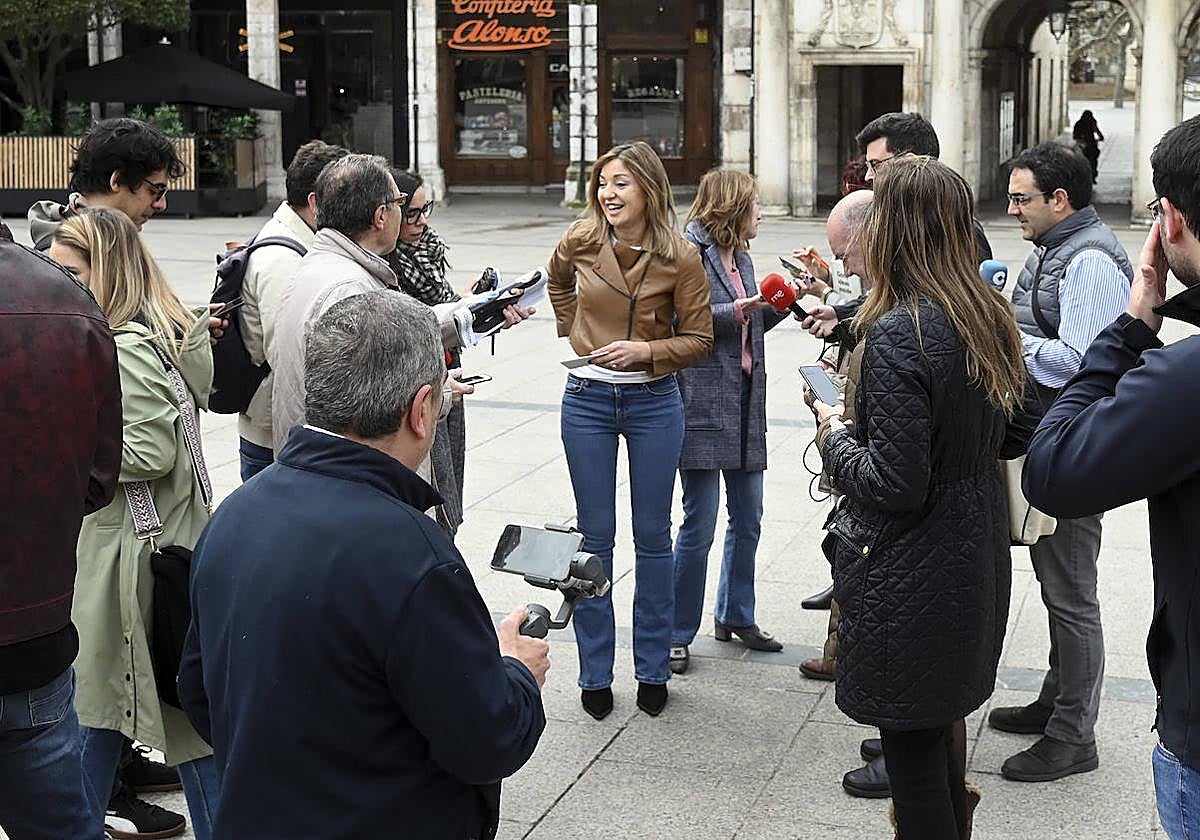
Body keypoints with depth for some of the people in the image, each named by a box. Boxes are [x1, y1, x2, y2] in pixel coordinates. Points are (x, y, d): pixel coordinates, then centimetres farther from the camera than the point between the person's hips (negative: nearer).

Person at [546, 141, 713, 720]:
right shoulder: (581, 242, -4)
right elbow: (558, 282, 19)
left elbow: (698, 340, -4)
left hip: (654, 404, -1)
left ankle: (653, 669, 22)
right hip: (588, 401, 1)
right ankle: (595, 672, 18)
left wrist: (645, 350, -19)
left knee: (653, 536, 8)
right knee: (594, 537, 7)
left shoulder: (680, 258, -10)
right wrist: (574, 333, 9)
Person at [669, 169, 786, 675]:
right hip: (703, 402, -8)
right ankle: (678, 634, 8)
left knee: (748, 519, 15)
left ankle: (735, 616, 30)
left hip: (746, 402, 8)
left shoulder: (740, 256, 16)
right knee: (699, 525, -4)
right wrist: (732, 312, -23)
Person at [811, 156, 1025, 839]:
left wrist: (837, 437, -6)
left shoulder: (897, 332, -23)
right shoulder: (991, 318, 2)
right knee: (944, 721, 25)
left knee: (911, 741, 7)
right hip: (978, 559, 9)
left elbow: (895, 483, -25)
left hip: (913, 574, -9)